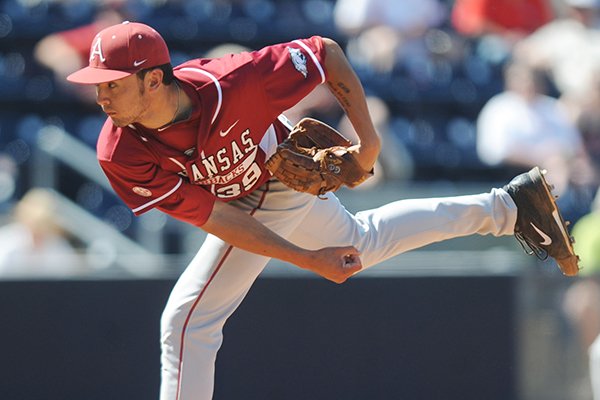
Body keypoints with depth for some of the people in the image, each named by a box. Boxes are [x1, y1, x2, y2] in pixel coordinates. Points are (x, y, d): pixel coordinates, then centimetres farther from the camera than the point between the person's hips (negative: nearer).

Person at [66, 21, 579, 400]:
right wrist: (306, 259, -28)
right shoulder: (121, 154, -29)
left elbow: (326, 53, -26)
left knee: (187, 321, -12)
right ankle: (509, 205, 46)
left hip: (282, 178, -5)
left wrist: (367, 139, -25)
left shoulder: (227, 86, -41)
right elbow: (211, 215, -25)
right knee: (361, 242, 29)